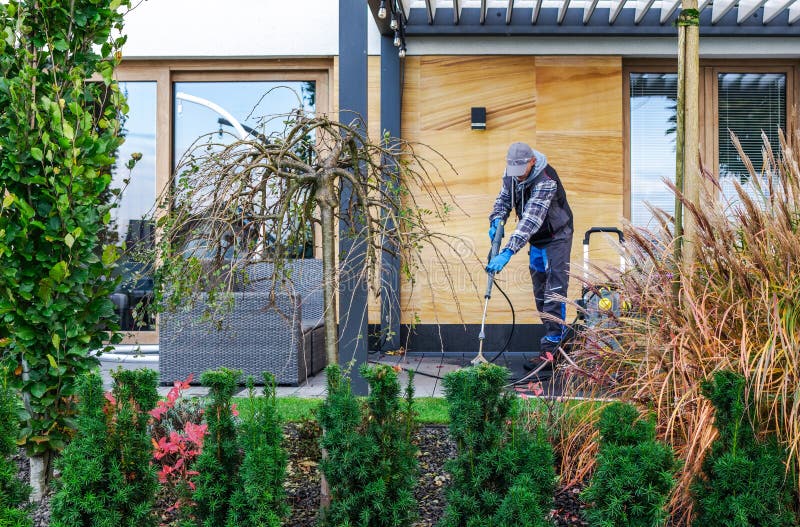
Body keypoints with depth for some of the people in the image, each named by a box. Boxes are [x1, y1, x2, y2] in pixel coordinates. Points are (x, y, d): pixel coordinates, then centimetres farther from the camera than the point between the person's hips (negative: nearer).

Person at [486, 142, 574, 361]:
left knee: (554, 284, -13)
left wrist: (507, 252, -49)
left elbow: (531, 220, -42)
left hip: (556, 236, -8)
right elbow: (504, 197, 7)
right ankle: (559, 331, 23)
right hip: (536, 238, 8)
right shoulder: (510, 173, -9)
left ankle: (553, 338, -11)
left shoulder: (546, 181, -34)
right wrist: (496, 220, -16)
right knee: (539, 284, 11)